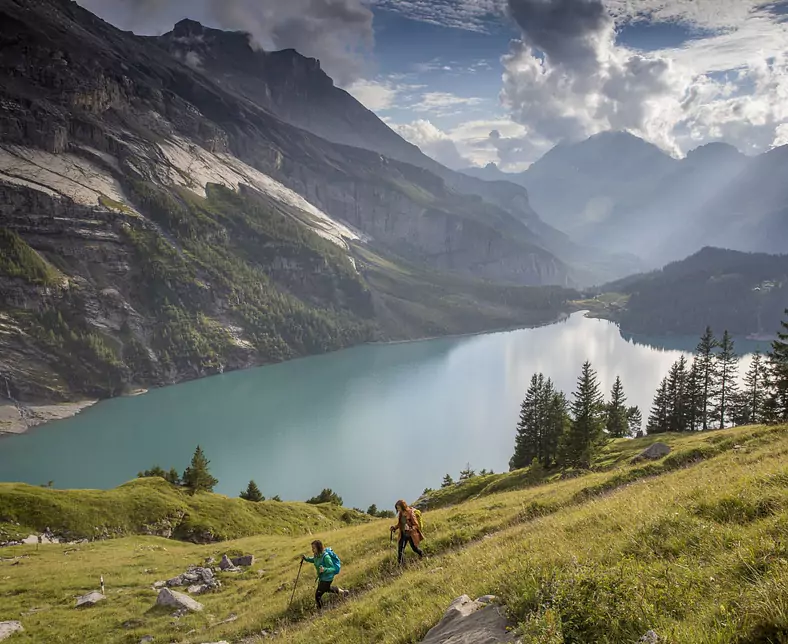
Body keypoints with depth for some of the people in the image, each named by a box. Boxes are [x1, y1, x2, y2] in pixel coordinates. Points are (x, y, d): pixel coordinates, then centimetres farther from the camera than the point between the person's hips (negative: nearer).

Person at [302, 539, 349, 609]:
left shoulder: (325, 557, -32)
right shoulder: (317, 555, -8)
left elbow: (333, 569, -29)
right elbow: (314, 560, 16)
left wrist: (324, 569, -48)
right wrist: (306, 558, -2)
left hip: (327, 578, -9)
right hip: (321, 577, 9)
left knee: (318, 595, 0)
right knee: (326, 588, 33)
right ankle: (340, 591, 50)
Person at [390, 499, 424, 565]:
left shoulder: (410, 513, -17)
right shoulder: (400, 514, 1)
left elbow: (416, 524, -16)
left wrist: (411, 529, -33)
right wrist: (395, 527, -4)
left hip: (411, 534, -5)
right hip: (403, 534, 5)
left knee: (414, 548, 12)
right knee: (400, 548, -6)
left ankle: (422, 555, 43)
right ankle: (399, 563, 2)